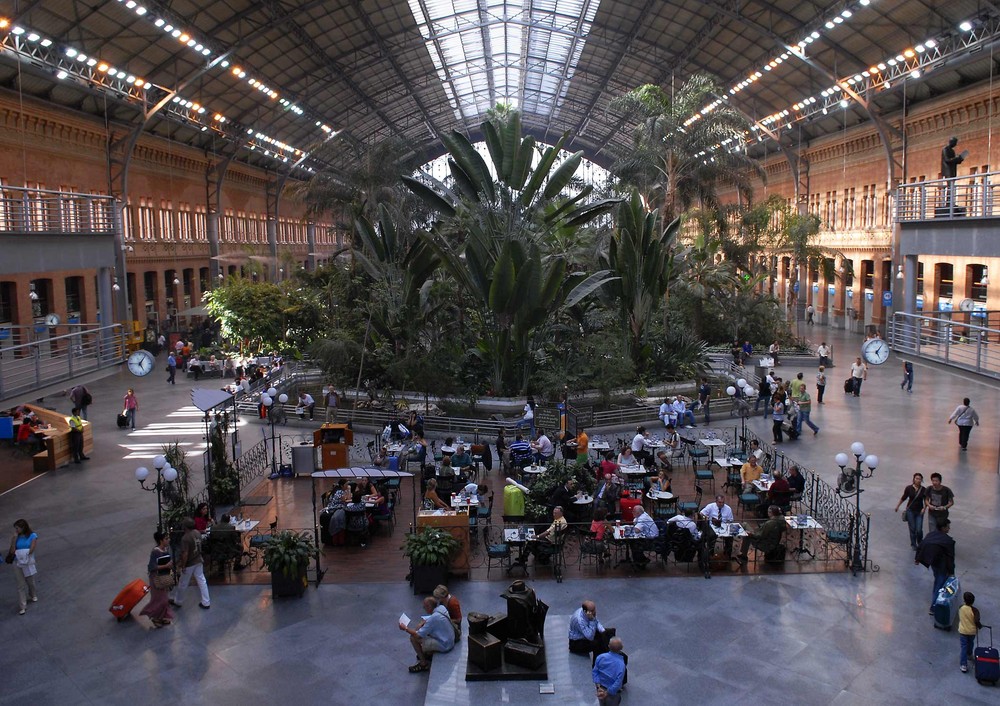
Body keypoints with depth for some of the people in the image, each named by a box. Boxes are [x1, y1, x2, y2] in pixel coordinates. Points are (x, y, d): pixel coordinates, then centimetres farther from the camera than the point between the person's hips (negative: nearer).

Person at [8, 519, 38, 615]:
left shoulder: (32, 536, -8)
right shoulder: (15, 537, -1)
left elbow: (31, 550, -17)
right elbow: (12, 551, -12)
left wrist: (17, 552, -14)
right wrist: (15, 537, -15)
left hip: (29, 563, -1)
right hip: (18, 564, 1)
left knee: (31, 582, 16)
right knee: (21, 585, 1)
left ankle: (33, 595, 46)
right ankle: (22, 607, 5)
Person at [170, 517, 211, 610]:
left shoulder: (185, 538, -27)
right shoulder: (198, 533, -3)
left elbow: (185, 554, -26)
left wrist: (183, 566, -13)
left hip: (189, 564, -7)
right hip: (198, 561, 7)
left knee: (182, 584, 15)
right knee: (202, 581, 13)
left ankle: (178, 602, 34)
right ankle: (206, 602, 19)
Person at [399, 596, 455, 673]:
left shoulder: (433, 618, -30)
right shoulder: (441, 607, -6)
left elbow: (418, 635, -22)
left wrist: (405, 628, -9)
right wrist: (422, 623, -1)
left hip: (444, 646, -9)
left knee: (413, 638, -9)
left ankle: (423, 664, 6)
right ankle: (428, 653, 30)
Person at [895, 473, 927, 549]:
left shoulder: (924, 490, -5)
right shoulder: (909, 488, -7)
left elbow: (926, 500, 1)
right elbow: (903, 498, 4)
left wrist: (924, 508, -15)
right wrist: (897, 506, 11)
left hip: (919, 511, 0)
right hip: (910, 510, 0)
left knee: (919, 530, -4)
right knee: (912, 529, 4)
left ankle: (920, 543, 25)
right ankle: (913, 544, 22)